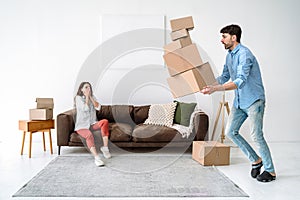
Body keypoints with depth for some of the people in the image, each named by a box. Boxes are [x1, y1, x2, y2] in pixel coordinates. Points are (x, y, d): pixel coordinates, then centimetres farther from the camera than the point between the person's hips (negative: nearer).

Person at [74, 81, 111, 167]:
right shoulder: (78, 97, 0)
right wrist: (87, 96, -8)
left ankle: (105, 147, -26)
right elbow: (85, 108, -16)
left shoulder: (92, 97, 15)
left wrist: (90, 97, -4)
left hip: (92, 124, 5)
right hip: (82, 125, -5)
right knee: (89, 135, -37)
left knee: (105, 121, -26)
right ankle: (97, 158, -49)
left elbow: (98, 107, -2)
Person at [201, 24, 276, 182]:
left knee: (256, 135, -8)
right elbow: (225, 77, 19)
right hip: (239, 101, 9)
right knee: (230, 131, 3)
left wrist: (215, 89, -37)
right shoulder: (229, 56, 10)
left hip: (254, 100, -9)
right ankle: (255, 160, 19)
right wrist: (209, 86, 5)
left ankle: (270, 171, 11)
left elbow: (240, 81, -31)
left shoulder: (244, 54, -20)